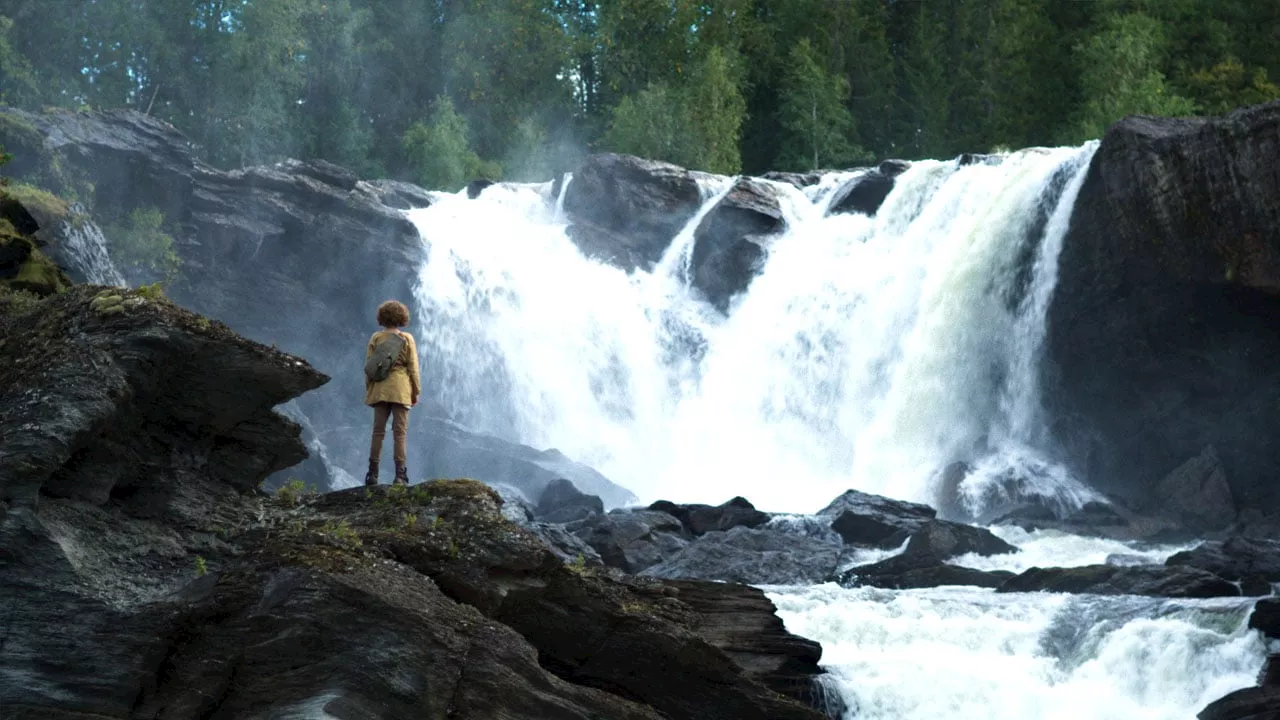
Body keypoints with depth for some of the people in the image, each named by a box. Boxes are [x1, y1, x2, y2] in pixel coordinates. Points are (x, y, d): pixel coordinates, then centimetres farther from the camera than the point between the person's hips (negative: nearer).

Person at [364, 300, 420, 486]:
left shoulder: (375, 338, 3)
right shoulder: (407, 339, -1)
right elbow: (413, 367, -2)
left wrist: (368, 390, 11)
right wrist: (416, 392, 4)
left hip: (380, 388, 2)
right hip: (401, 389, -2)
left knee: (378, 430, 6)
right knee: (400, 431, -3)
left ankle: (372, 473, 3)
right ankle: (400, 474, -10)